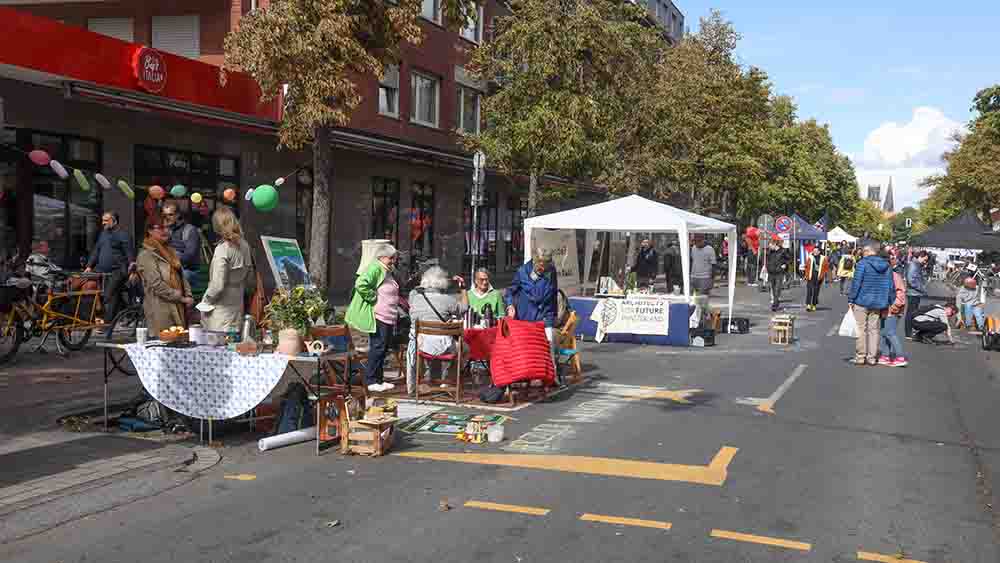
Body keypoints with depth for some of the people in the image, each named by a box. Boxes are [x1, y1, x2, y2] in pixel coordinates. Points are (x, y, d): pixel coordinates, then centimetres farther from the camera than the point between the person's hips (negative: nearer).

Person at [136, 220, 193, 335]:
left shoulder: (170, 251, 19)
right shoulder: (146, 255, -7)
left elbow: (181, 277, 18)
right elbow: (157, 285, -15)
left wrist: (188, 295, 1)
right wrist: (181, 298, -13)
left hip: (178, 308, 8)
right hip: (160, 311, -7)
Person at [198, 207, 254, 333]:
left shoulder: (222, 249, -17)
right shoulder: (244, 246, 3)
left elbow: (217, 285, -19)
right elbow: (250, 280, 12)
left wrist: (206, 301, -4)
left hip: (221, 311, -6)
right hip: (238, 309, 7)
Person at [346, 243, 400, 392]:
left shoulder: (388, 271, 19)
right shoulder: (375, 268, -12)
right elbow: (361, 284, -27)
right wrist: (373, 299, -20)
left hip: (388, 317, 10)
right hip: (378, 317, -10)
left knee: (382, 348, 13)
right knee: (377, 347, -7)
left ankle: (379, 379, 20)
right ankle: (371, 381, -1)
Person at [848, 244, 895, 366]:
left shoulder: (862, 263, -10)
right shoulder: (886, 266, 7)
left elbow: (856, 283, -14)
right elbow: (891, 286, 10)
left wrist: (851, 299, -7)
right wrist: (889, 302, 17)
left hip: (862, 302, -5)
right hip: (878, 303, 5)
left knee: (861, 329, 3)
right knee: (874, 329, 11)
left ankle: (860, 356, 6)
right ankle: (872, 357, 12)